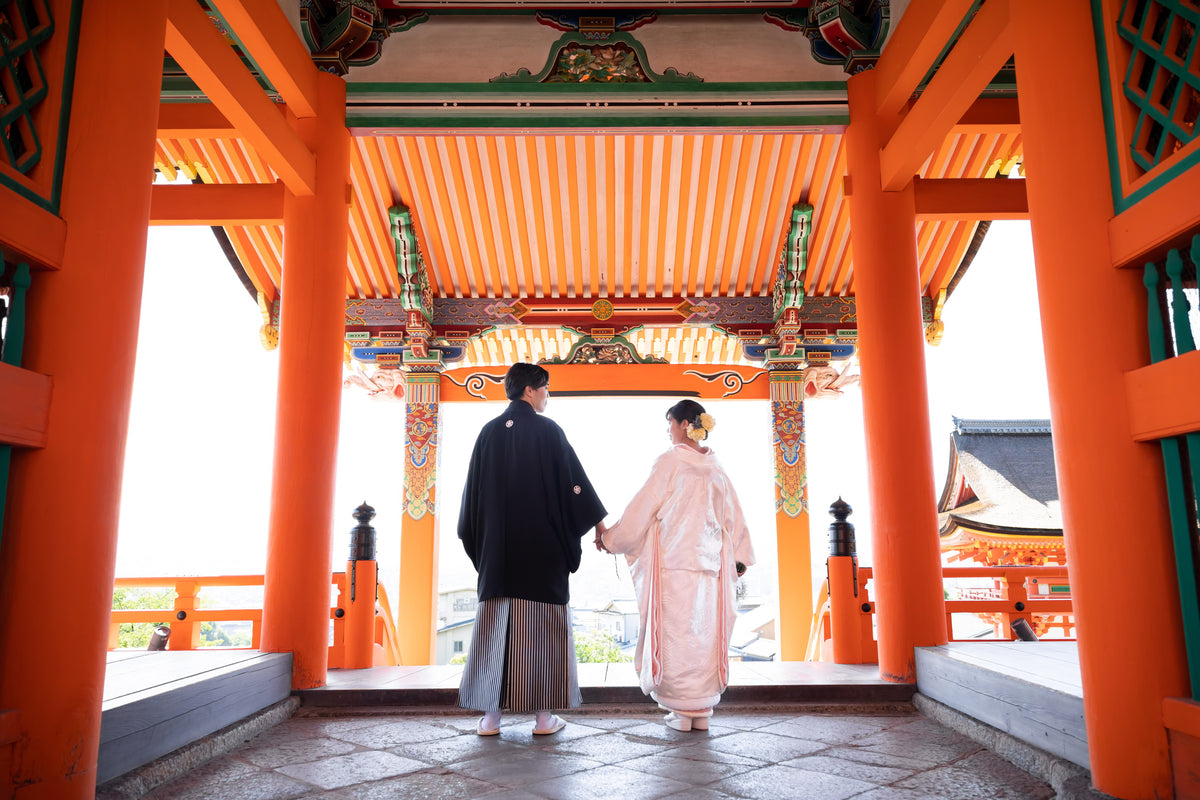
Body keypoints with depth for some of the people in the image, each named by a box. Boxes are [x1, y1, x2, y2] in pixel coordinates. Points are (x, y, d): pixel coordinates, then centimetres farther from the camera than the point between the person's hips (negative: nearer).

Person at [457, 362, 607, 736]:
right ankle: (545, 715, 7)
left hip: (498, 547, 4)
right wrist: (599, 523, 3)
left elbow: (473, 490, 10)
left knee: (494, 623, 7)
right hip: (542, 546, -4)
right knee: (542, 624, 3)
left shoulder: (489, 432, 7)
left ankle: (490, 714, 10)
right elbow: (574, 480, -5)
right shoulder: (547, 430, -5)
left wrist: (475, 539, 18)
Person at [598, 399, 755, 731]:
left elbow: (642, 508, -5)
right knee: (705, 634, 9)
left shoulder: (670, 462, -7)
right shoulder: (715, 468, 10)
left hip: (673, 562, -5)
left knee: (676, 633, 1)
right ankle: (702, 710, 14)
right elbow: (733, 516, 14)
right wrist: (739, 557, 20)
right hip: (710, 564, 5)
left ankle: (681, 711, 6)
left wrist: (610, 538, 6)